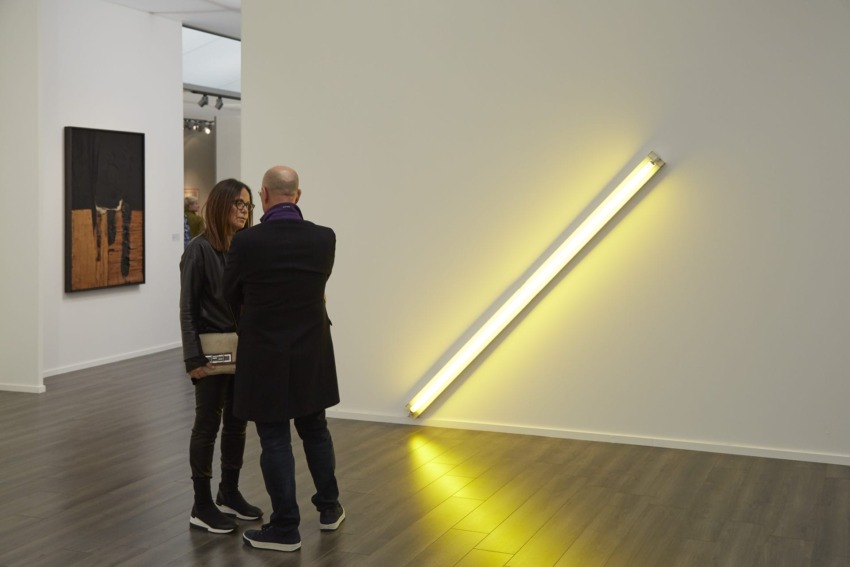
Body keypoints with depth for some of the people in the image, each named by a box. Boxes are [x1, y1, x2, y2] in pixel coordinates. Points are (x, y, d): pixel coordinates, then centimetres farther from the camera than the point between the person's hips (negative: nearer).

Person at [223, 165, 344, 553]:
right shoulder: (324, 238, -7)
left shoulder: (247, 242, -16)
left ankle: (285, 528, 13)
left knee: (275, 441, 5)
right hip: (312, 354, 4)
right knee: (315, 430, 20)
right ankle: (329, 508, 34)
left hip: (266, 357, -4)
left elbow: (232, 295, 1)